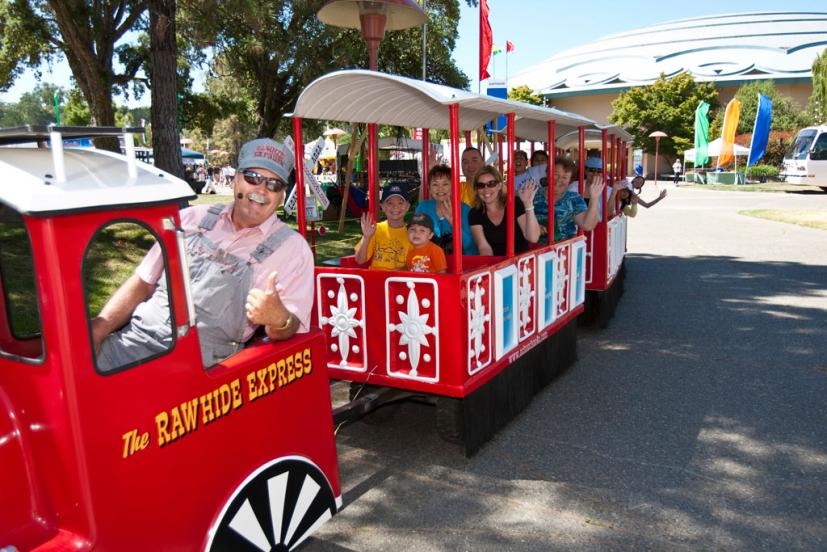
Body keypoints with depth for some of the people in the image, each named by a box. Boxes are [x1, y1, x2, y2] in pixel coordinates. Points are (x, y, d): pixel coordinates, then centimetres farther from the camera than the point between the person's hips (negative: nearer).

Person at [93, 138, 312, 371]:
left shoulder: (291, 247, 0)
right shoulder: (193, 218, 11)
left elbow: (290, 330, -4)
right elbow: (142, 282, 14)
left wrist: (278, 318, -29)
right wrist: (96, 331, 1)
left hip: (200, 364, -4)